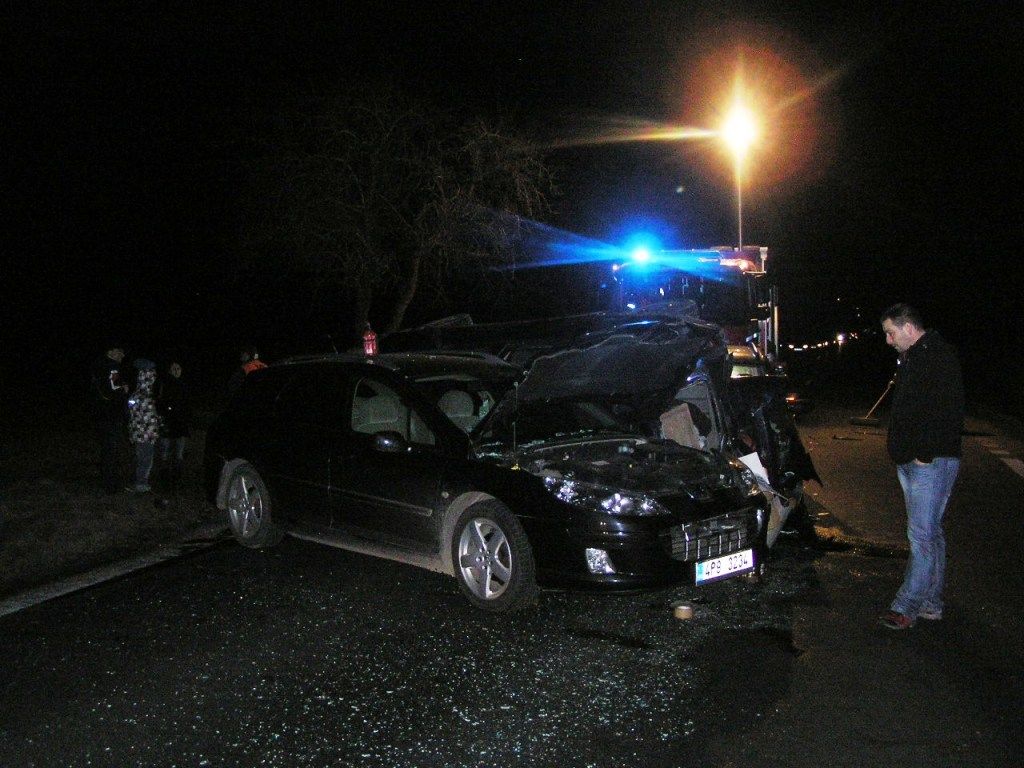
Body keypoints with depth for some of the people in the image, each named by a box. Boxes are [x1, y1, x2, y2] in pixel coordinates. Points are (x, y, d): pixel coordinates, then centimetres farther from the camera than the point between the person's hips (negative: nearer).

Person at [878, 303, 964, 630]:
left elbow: (946, 413, -22)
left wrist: (924, 453, -20)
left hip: (930, 462, -10)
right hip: (911, 460, 10)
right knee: (929, 532, 15)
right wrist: (900, 450, 16)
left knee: (922, 535, -6)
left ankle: (907, 606, -2)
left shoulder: (938, 357, -14)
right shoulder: (912, 358, 18)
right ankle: (930, 602, 23)